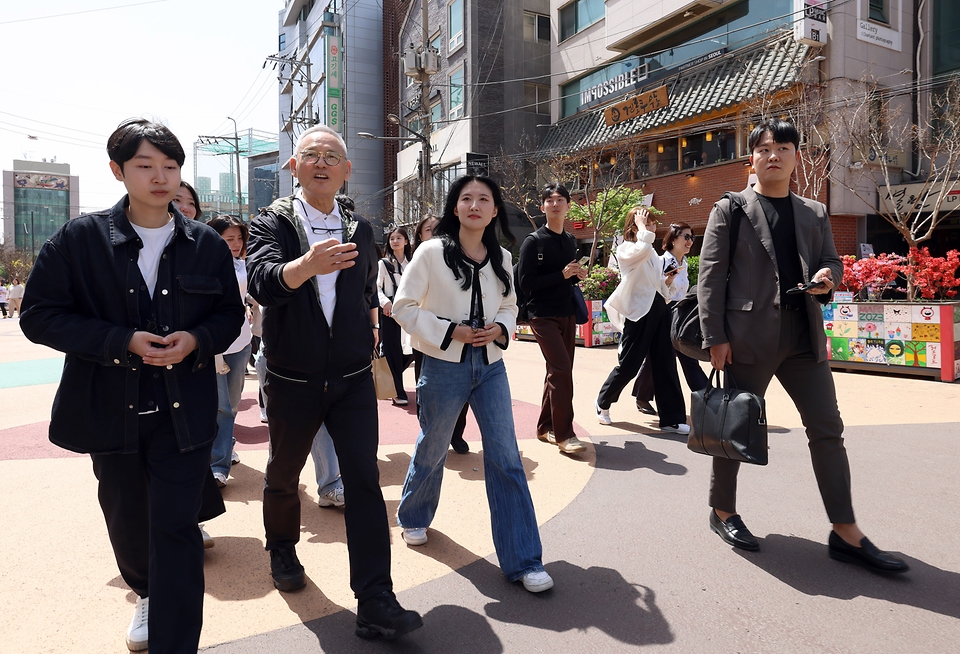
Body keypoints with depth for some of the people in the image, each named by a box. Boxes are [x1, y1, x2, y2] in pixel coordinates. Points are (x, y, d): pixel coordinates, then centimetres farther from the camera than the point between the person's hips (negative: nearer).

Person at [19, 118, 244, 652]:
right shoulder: (80, 239, -4)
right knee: (127, 522, 20)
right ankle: (147, 594, 50)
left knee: (176, 529, -1)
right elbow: (40, 315, -6)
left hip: (185, 412, -1)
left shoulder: (208, 244, -1)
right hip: (111, 409, 1)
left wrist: (197, 340, -16)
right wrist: (123, 342, -18)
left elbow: (231, 314, 6)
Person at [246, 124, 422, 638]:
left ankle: (375, 602, 0)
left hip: (353, 378, 2)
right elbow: (262, 281, -29)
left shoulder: (360, 229, 5)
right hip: (292, 381, -1)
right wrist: (306, 265, -47)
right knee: (283, 475, 18)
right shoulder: (272, 222, -7)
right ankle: (282, 549, 47)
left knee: (364, 482, -5)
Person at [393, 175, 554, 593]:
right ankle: (413, 519, 44)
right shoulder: (432, 252, -7)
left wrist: (500, 329, -6)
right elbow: (404, 306, -7)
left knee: (506, 459, 0)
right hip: (444, 366, -3)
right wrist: (450, 331, -16)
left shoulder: (501, 257, 5)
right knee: (432, 450, 14)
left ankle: (523, 561, 8)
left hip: (490, 366, 3)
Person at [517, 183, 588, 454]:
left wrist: (578, 276, 1)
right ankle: (564, 434, -8)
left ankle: (545, 427, 22)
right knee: (561, 370, -15)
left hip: (567, 314, 7)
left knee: (559, 371, 10)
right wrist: (562, 274, -19)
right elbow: (525, 282, -14)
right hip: (543, 316, -7)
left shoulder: (570, 241, 12)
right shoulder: (533, 241, -7)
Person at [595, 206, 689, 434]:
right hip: (638, 311, -7)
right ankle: (603, 402, 26)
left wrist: (667, 281, 8)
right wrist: (641, 227, -16)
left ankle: (671, 419, 8)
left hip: (658, 308, 7)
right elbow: (644, 248, -30)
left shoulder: (651, 252, 18)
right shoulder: (625, 249, -7)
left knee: (665, 365, 4)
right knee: (628, 365, 1)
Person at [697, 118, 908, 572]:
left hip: (804, 338, 5)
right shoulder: (730, 211, 1)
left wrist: (828, 276, -6)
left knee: (827, 428, 4)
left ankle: (846, 534, 13)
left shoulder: (814, 214, 15)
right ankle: (723, 512, 24)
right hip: (749, 336, -4)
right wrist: (715, 338, -12)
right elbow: (711, 277, -5)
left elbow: (831, 261, 21)